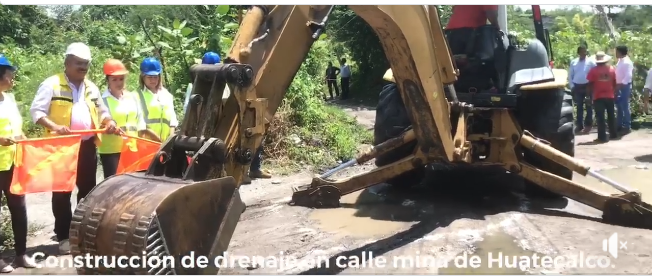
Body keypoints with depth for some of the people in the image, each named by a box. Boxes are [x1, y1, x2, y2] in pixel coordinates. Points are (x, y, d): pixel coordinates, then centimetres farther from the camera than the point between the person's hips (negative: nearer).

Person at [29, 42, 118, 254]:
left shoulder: (91, 87, 13)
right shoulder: (52, 84, -5)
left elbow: (101, 111, 22)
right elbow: (36, 111, -9)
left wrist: (109, 122, 1)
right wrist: (54, 126, -25)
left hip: (87, 146, 5)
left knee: (88, 189, 12)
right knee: (62, 192, 3)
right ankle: (63, 236, 13)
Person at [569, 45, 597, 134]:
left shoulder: (591, 62, 0)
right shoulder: (573, 62, 9)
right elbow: (570, 75, 11)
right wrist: (572, 86, 2)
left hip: (588, 86, -3)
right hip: (577, 87, 3)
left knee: (588, 106, 1)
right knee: (579, 107, 8)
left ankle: (588, 125, 7)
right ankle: (579, 125, 14)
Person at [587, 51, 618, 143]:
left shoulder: (593, 70, -8)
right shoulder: (612, 69, 4)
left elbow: (590, 84, -8)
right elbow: (614, 83, 9)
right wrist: (614, 93, 19)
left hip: (598, 97, -4)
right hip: (610, 96, 4)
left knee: (600, 117, -3)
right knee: (611, 116, 17)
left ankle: (602, 137, -5)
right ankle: (613, 134, 25)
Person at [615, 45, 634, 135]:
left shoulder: (627, 62, -16)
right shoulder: (620, 61, 12)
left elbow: (628, 76, -23)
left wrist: (621, 84, -26)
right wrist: (617, 84, 11)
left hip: (624, 86, -9)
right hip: (619, 86, 9)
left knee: (625, 106, -6)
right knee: (619, 106, 13)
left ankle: (627, 127, 0)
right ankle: (619, 125, 22)